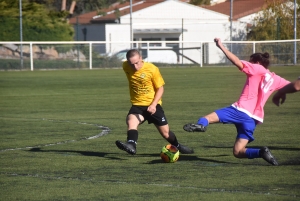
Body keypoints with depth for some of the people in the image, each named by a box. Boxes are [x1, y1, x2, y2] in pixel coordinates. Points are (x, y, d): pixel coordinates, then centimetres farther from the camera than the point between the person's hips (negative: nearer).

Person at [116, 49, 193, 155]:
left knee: (165, 133, 6)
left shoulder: (152, 69, -15)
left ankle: (178, 146, 35)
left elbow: (160, 89, -8)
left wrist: (153, 105, -19)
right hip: (137, 105, 2)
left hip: (153, 105, -2)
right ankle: (131, 145, -52)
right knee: (131, 121, -31)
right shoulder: (126, 66, -6)